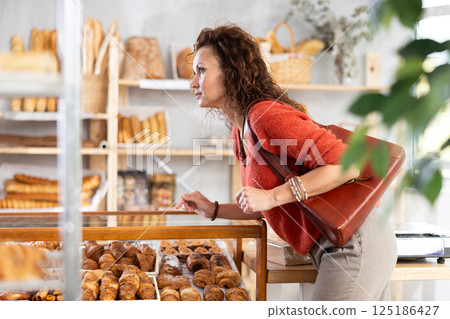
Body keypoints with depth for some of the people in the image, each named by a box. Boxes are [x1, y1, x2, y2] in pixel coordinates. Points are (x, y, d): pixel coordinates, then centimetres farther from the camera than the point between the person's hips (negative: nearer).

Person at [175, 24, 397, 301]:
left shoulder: (268, 114, -19)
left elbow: (347, 164, -25)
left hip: (353, 244, -10)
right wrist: (214, 210, 8)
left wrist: (273, 196, -24)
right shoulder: (240, 131, 12)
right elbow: (265, 210, 19)